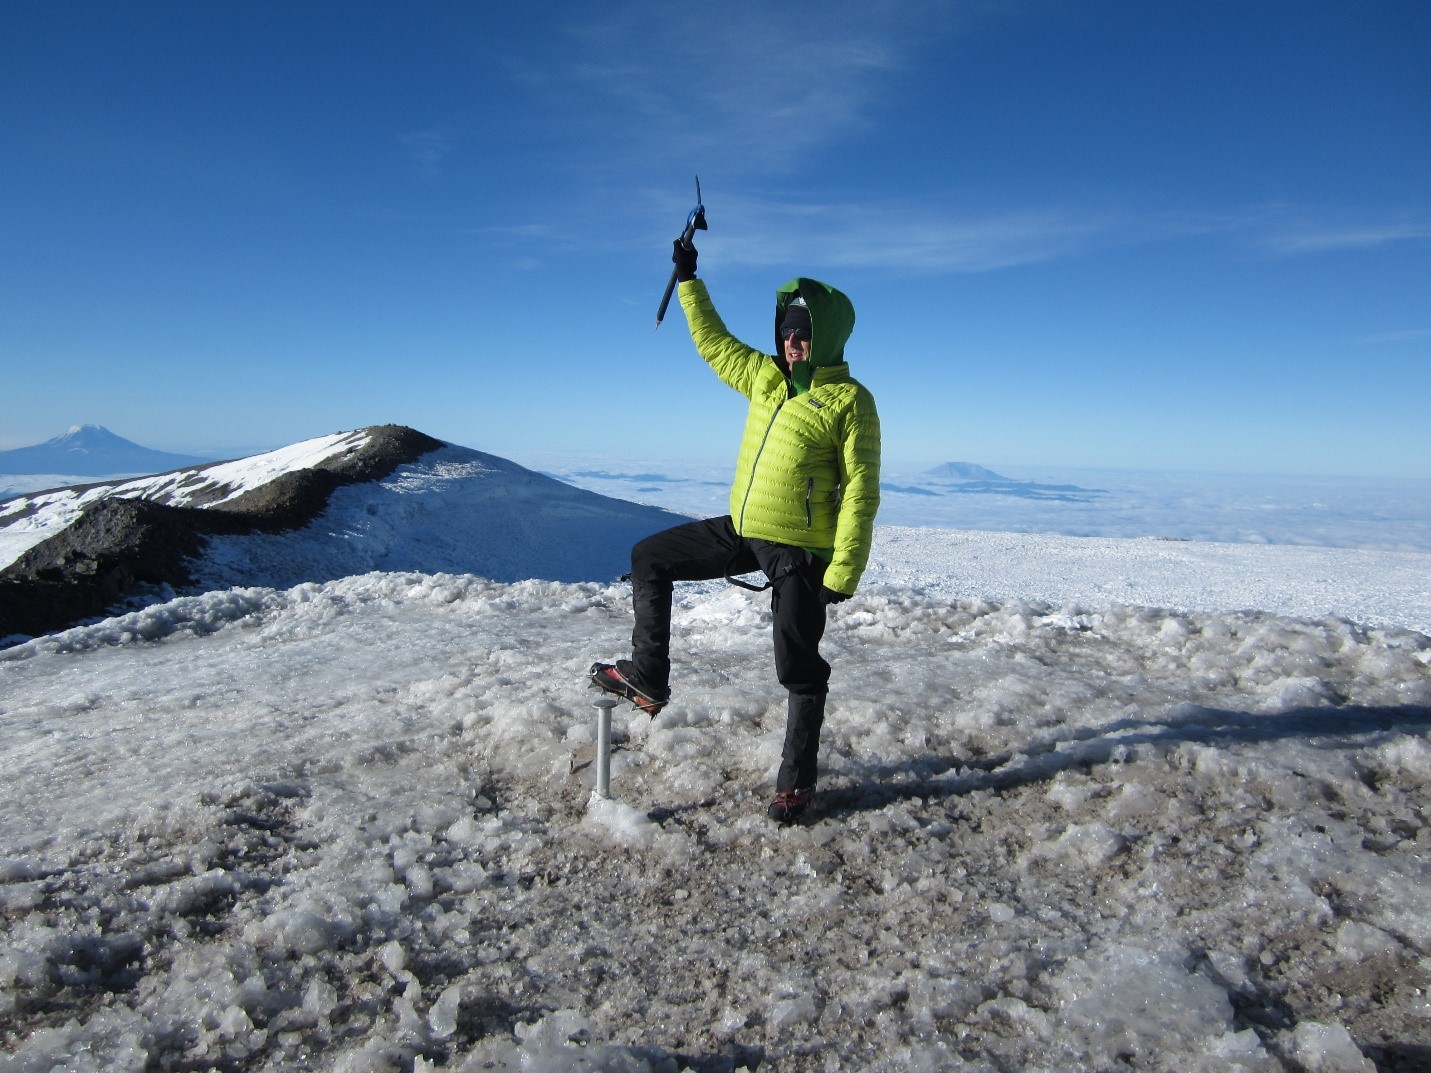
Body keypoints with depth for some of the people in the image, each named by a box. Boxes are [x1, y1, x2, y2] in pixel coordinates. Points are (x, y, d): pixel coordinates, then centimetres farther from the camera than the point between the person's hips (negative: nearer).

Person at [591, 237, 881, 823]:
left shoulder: (850, 400, -11)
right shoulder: (765, 377, 9)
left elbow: (860, 492, -15)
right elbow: (713, 342, 23)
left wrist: (842, 573, -19)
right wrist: (689, 281, 20)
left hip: (800, 550, -7)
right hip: (741, 531, 7)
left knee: (799, 669, 2)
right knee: (649, 559, 9)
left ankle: (796, 780, 21)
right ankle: (648, 679, 18)